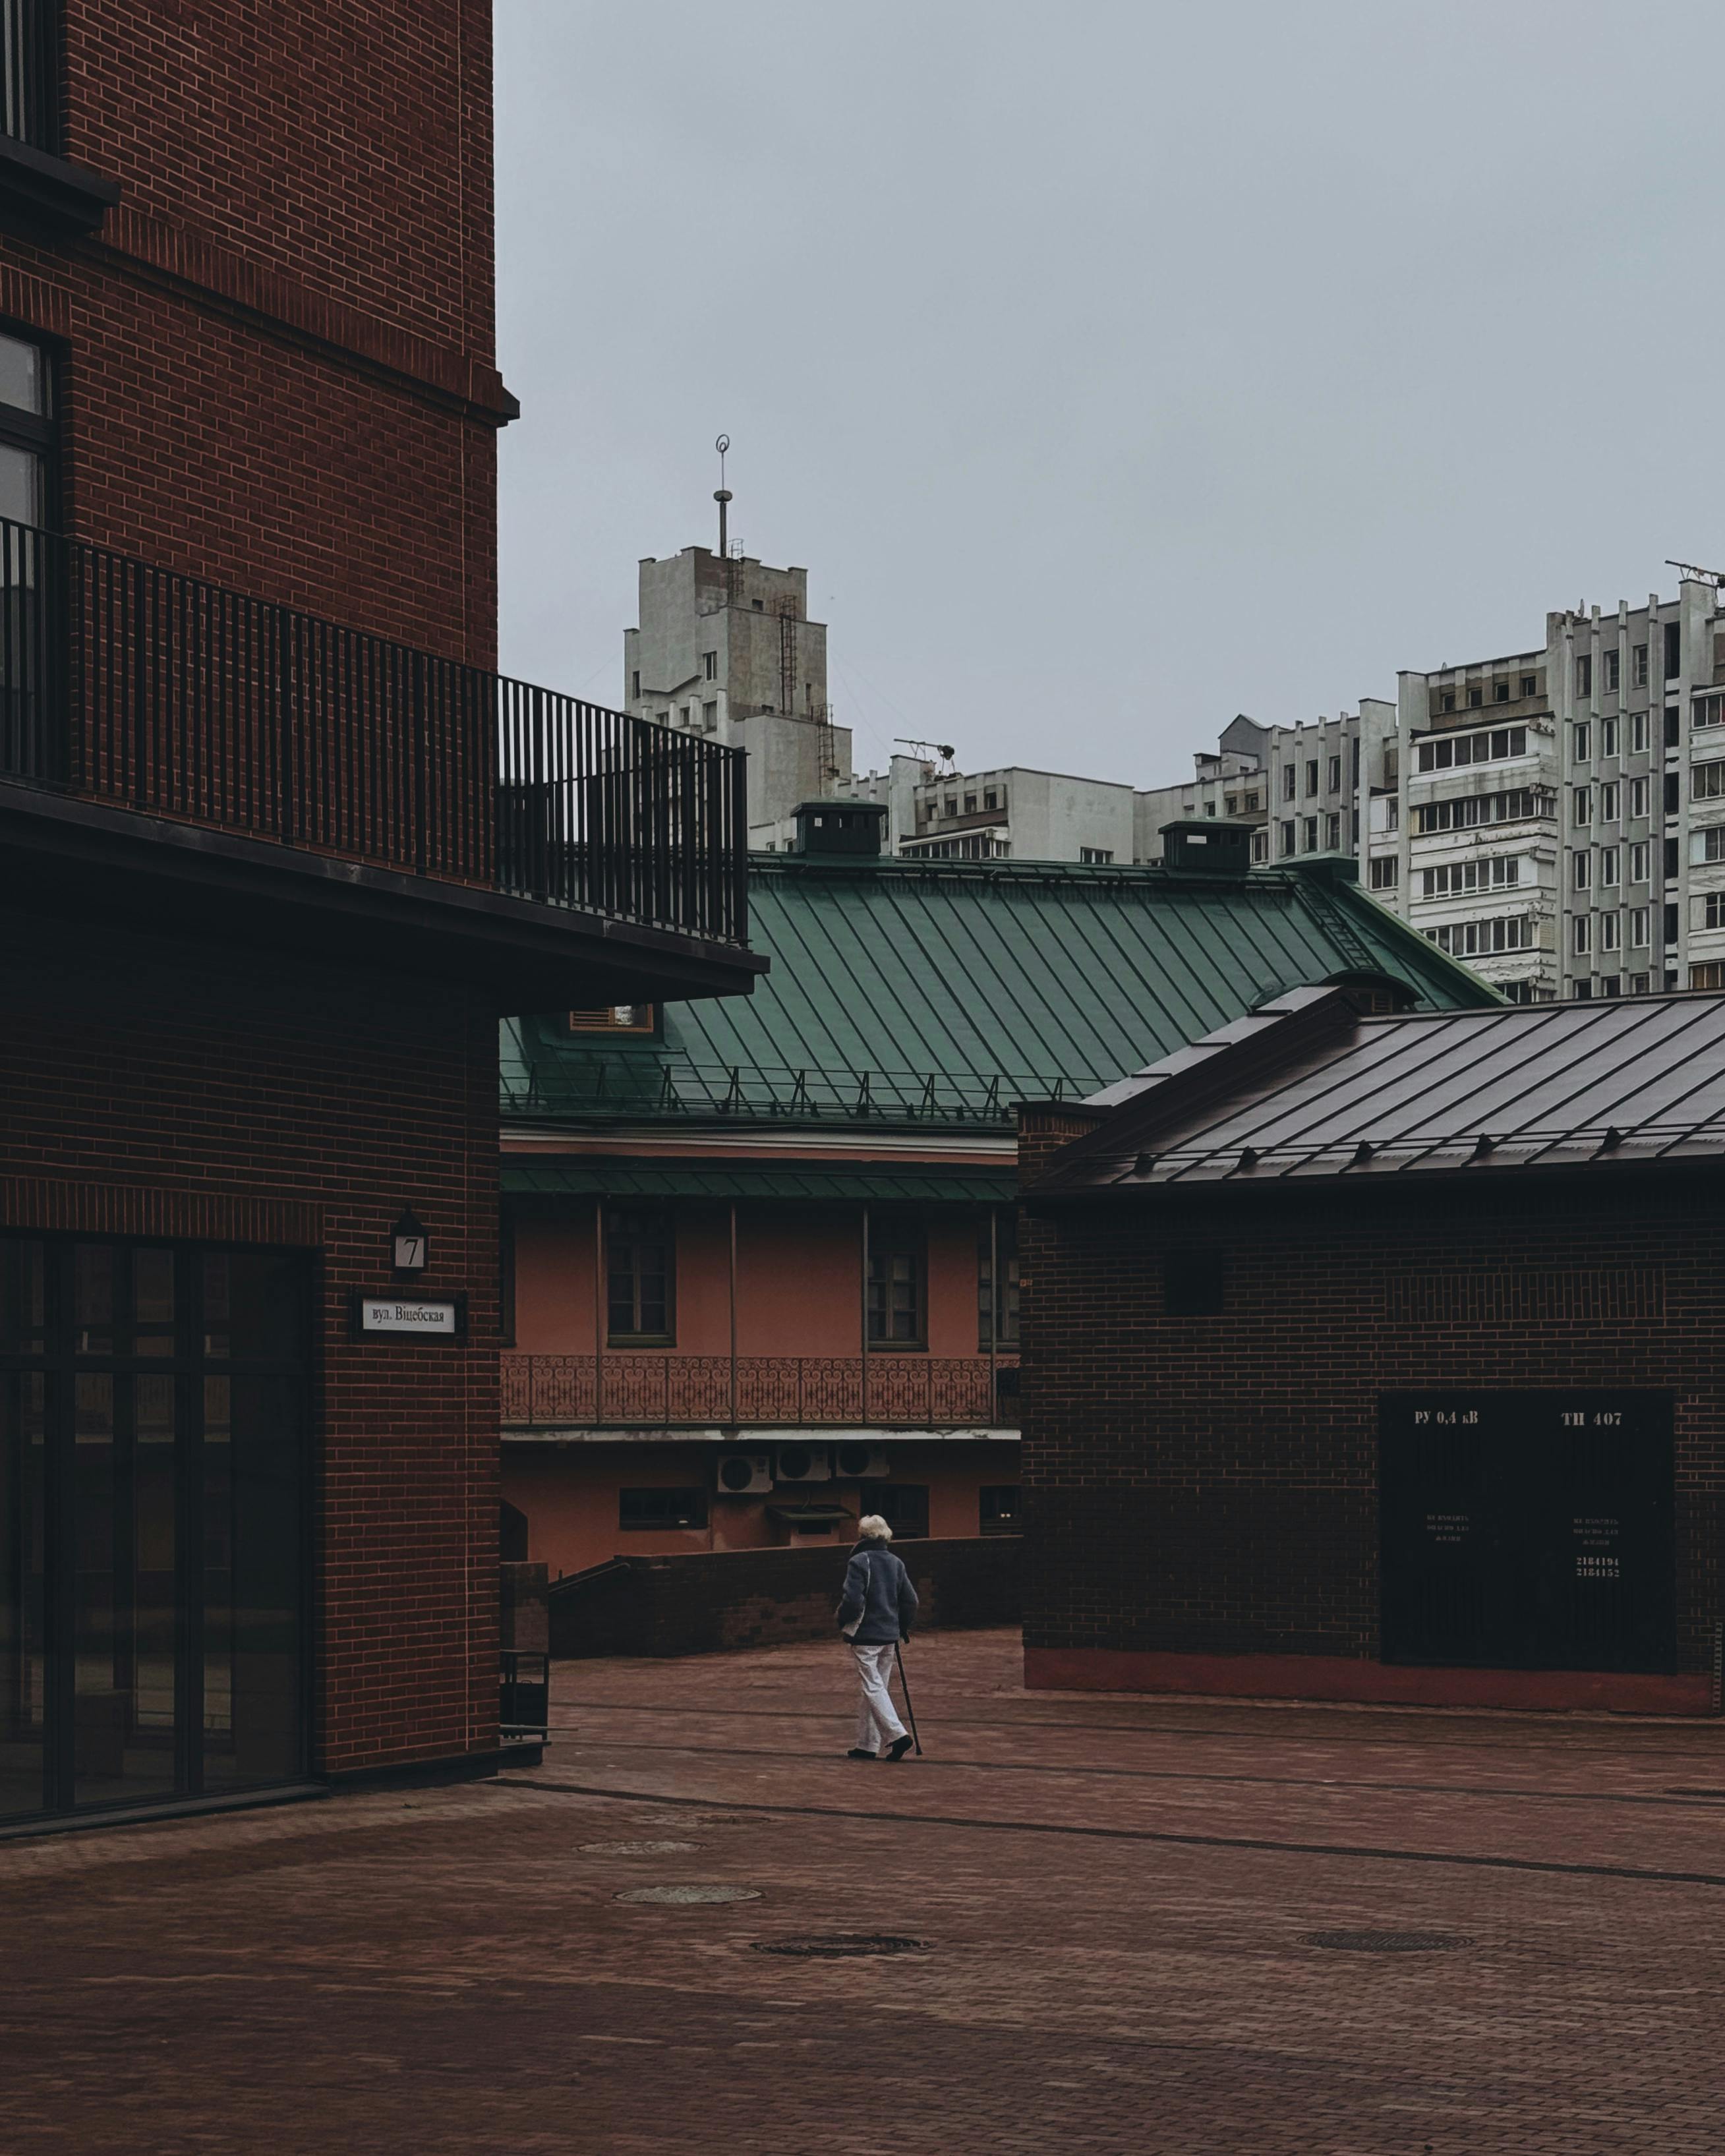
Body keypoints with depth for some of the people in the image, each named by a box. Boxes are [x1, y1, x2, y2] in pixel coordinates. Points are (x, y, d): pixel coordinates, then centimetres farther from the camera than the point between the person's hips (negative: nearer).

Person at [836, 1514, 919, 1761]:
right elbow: (910, 1600, 9)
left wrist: (843, 1622, 0)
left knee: (873, 1687, -5)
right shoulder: (895, 1563, 9)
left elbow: (853, 1600, -18)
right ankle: (867, 1744, 16)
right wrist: (904, 1628, 21)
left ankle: (897, 1734, -19)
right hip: (889, 1635, 7)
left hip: (866, 1636, -7)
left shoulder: (859, 1562, -11)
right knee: (876, 1687, 12)